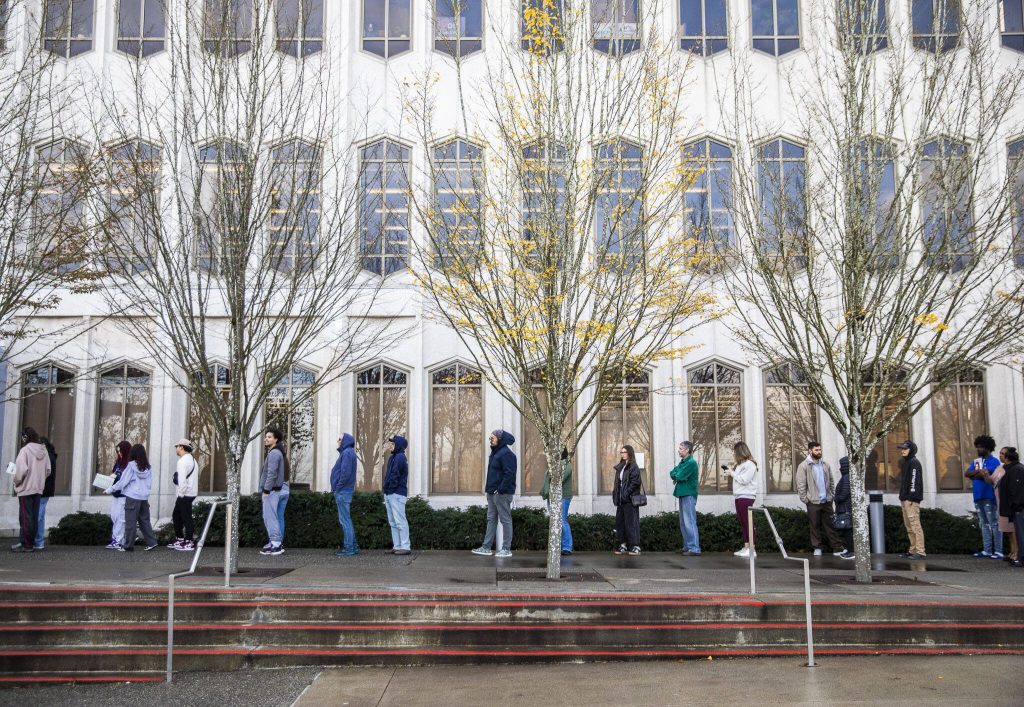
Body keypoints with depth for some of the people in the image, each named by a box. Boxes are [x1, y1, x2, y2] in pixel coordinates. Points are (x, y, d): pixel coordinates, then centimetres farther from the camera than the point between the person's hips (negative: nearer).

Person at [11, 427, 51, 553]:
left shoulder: (25, 450, -11)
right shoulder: (43, 451, 6)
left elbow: (22, 470, -17)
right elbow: (48, 470, 5)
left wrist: (16, 482, -2)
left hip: (26, 489, -6)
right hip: (38, 489, 6)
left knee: (25, 517, -2)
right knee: (34, 517, 9)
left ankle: (26, 545, -1)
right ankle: (31, 543, 13)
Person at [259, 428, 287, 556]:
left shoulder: (274, 453, -13)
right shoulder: (274, 452, 19)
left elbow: (272, 473, -21)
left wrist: (266, 489, -21)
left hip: (271, 490, -10)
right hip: (271, 490, 10)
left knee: (269, 517, -10)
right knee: (268, 517, 14)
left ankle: (276, 545, -9)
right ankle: (275, 542, 18)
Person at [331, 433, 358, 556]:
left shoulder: (347, 453, -14)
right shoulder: (347, 452, 16)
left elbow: (346, 473, -23)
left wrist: (338, 487, -14)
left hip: (342, 491, -10)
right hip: (345, 491, 10)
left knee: (345, 520, -6)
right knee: (346, 520, 14)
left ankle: (349, 548, -2)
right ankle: (353, 546, 18)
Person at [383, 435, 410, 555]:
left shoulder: (400, 457, -10)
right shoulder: (392, 457, 18)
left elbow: (395, 475, -15)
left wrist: (389, 487, -13)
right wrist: (385, 491, 12)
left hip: (397, 494, -9)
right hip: (389, 494, 9)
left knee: (400, 521, -9)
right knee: (393, 522, 10)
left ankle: (405, 547, -8)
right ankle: (397, 546, 13)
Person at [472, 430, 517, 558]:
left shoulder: (506, 454, -15)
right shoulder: (494, 453, 16)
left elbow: (509, 474, -22)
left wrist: (501, 490, -22)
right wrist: (488, 488, 15)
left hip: (502, 493, -10)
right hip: (492, 492, 10)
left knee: (505, 520, -2)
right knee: (491, 519, 11)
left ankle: (506, 549, 4)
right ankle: (486, 547, 16)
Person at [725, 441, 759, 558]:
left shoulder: (749, 464, -11)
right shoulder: (741, 464, 17)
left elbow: (744, 480, -18)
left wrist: (732, 473, -8)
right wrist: (730, 473, 4)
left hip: (746, 497, -9)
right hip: (739, 497, 9)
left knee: (747, 522, -8)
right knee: (743, 523, 9)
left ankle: (752, 550, -6)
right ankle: (746, 548, 13)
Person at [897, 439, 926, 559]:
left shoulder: (914, 463, -7)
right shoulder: (904, 462, 20)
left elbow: (915, 480, -15)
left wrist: (911, 497, -20)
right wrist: (902, 496, 16)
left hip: (912, 499, -10)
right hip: (905, 499, 10)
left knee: (915, 525, -11)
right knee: (909, 526, 10)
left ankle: (920, 552, -12)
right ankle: (913, 550, 15)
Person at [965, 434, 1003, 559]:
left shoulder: (993, 461, -6)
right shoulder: (976, 461, 16)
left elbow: (984, 473, -20)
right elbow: (966, 473, 3)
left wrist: (973, 475, -3)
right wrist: (980, 471, -11)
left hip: (989, 497, -8)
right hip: (978, 496, 8)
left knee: (994, 524, -6)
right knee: (984, 524, 10)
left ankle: (998, 551, -5)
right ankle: (987, 550, 14)